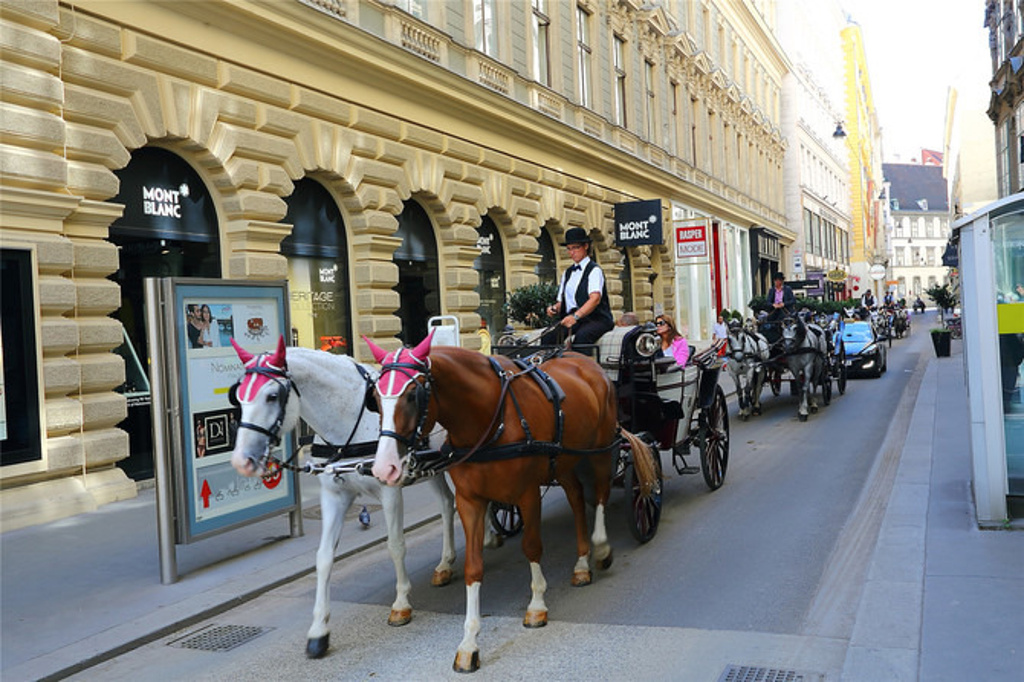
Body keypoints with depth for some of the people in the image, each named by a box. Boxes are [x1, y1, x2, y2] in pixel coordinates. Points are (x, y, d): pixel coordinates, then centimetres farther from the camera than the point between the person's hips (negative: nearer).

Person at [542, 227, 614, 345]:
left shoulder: (594, 270, -2)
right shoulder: (567, 272, 19)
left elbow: (595, 299, -18)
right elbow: (561, 300, 19)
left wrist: (575, 316, -33)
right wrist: (554, 308, -6)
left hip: (595, 319, -5)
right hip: (571, 319, 6)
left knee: (581, 336, -38)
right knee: (548, 336, -22)